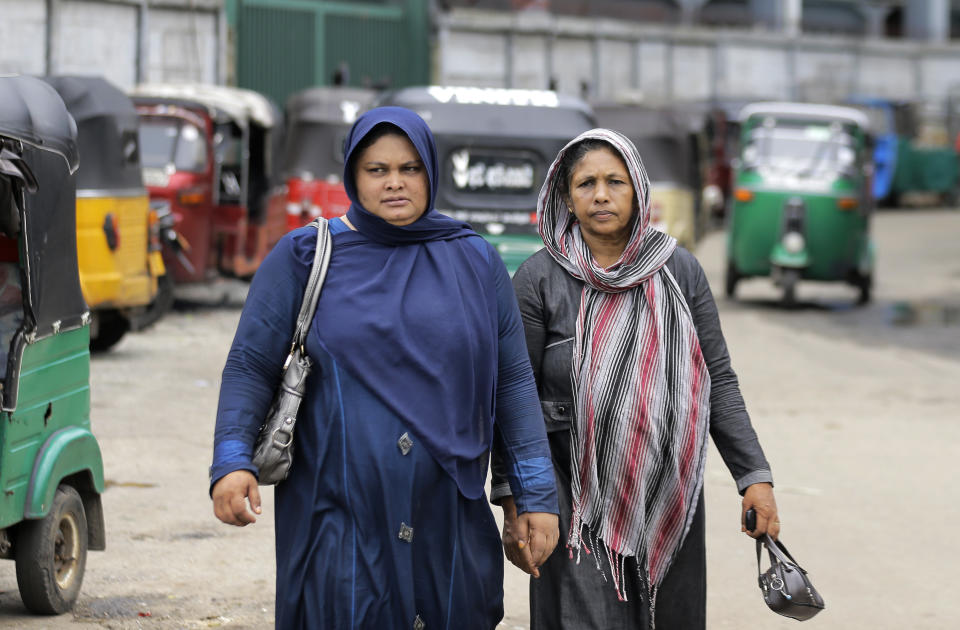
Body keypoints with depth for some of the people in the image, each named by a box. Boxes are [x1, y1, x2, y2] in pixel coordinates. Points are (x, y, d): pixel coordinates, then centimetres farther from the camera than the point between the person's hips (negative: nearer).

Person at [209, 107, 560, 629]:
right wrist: (232, 460, -13)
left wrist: (536, 493, 3)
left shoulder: (475, 263, 9)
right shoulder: (305, 257, 4)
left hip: (449, 523, 2)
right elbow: (250, 365, 2)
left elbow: (513, 381, 9)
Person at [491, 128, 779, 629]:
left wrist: (754, 476, -1)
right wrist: (514, 502, -8)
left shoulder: (679, 270, 4)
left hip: (670, 494, 3)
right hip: (578, 501, -3)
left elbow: (717, 382, 6)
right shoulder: (539, 279, -3)